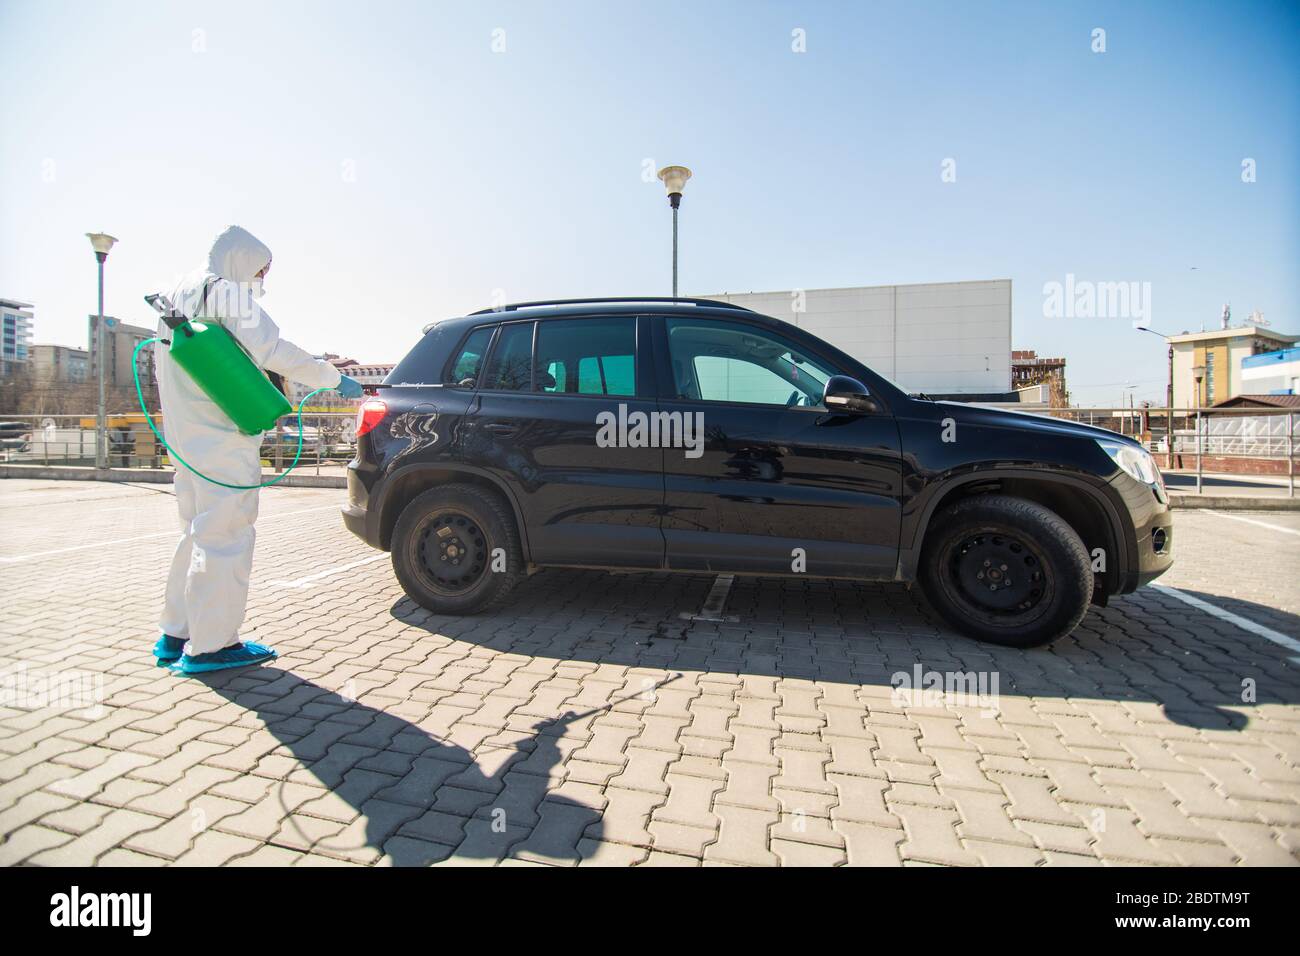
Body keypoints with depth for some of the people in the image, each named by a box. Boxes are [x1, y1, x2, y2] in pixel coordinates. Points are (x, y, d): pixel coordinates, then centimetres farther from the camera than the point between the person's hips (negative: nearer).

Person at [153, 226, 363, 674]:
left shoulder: (180, 294, 22)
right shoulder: (227, 291, -8)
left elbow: (164, 366, 24)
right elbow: (269, 349, -19)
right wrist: (335, 378, -14)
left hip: (187, 436, 10)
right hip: (222, 436, -10)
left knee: (200, 533, 17)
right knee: (225, 536, -6)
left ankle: (177, 636, 23)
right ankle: (211, 645, -2)